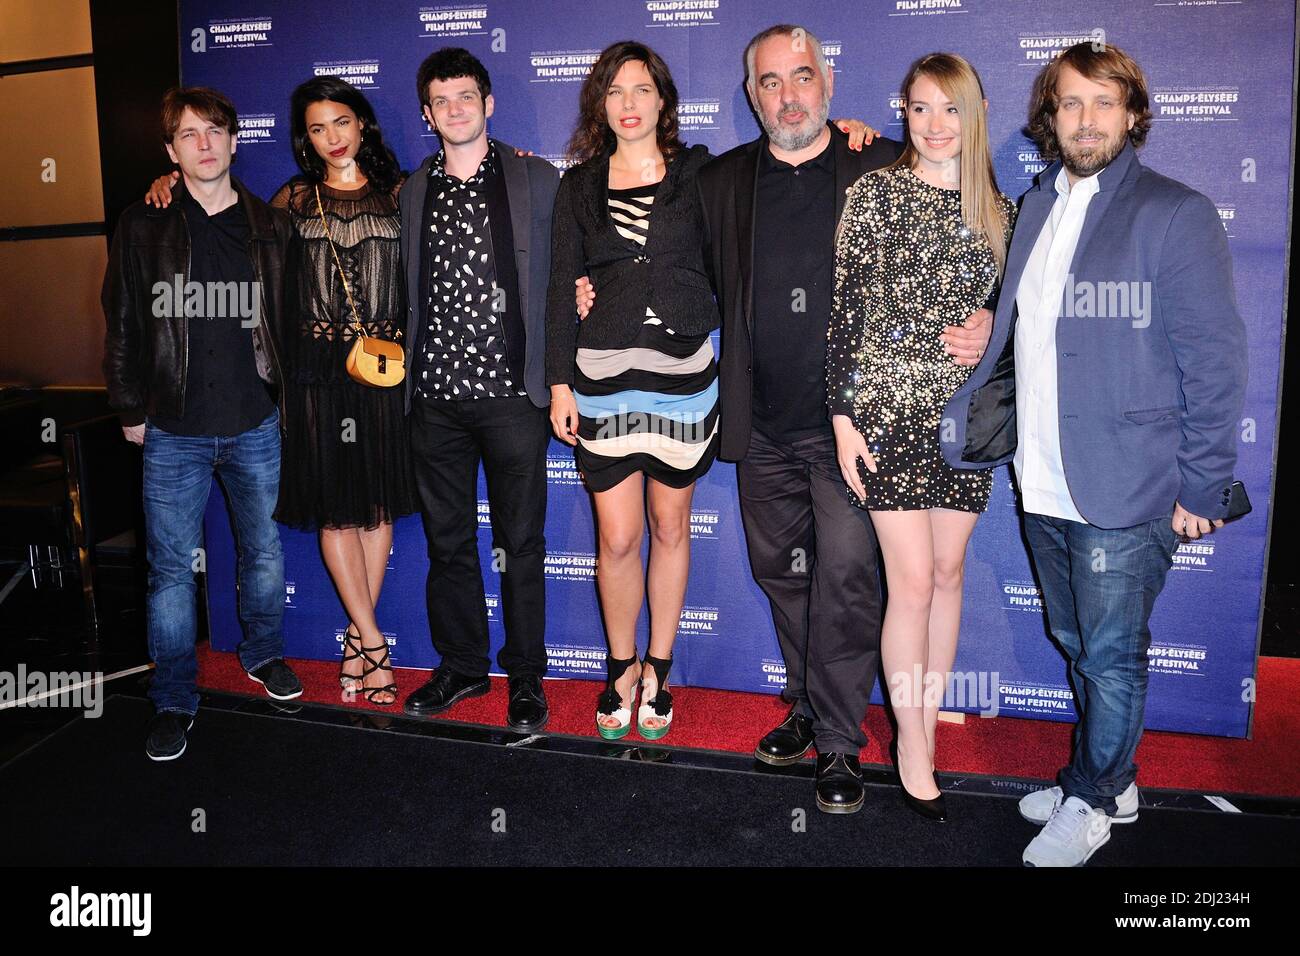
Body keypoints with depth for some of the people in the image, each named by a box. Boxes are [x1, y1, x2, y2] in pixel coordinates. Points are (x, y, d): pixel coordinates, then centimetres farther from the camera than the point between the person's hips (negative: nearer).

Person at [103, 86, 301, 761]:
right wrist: (131, 410, 2)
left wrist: (288, 398, 3)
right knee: (172, 568, 3)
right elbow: (122, 326, 5)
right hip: (173, 433, -1)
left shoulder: (270, 229, 6)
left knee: (263, 551, 13)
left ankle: (263, 652, 36)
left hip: (254, 426, 1)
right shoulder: (144, 228, 3)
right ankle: (173, 702, 16)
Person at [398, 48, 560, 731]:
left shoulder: (537, 180, 3)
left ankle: (525, 677, 19)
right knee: (448, 539, 11)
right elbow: (407, 288, 17)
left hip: (511, 392, -3)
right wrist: (408, 374, 9)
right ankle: (461, 666, 28)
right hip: (435, 395, 3)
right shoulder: (411, 191, 12)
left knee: (520, 542, 4)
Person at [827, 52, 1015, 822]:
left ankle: (930, 712, 28)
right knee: (913, 579, -3)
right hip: (889, 410, -4)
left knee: (950, 570, 10)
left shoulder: (999, 211, 9)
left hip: (967, 415, 4)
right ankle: (912, 742, 14)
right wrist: (842, 417, -10)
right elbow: (845, 310, -6)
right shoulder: (875, 192, -3)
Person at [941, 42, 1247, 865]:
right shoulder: (1039, 207, 11)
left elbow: (1215, 360, -9)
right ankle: (1110, 782, 38)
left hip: (1127, 489, -6)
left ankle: (1090, 804, 27)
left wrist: (1203, 486, -11)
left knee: (1113, 653, 7)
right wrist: (975, 414, 6)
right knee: (1076, 643, 18)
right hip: (1044, 486, 6)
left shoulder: (1175, 214, -8)